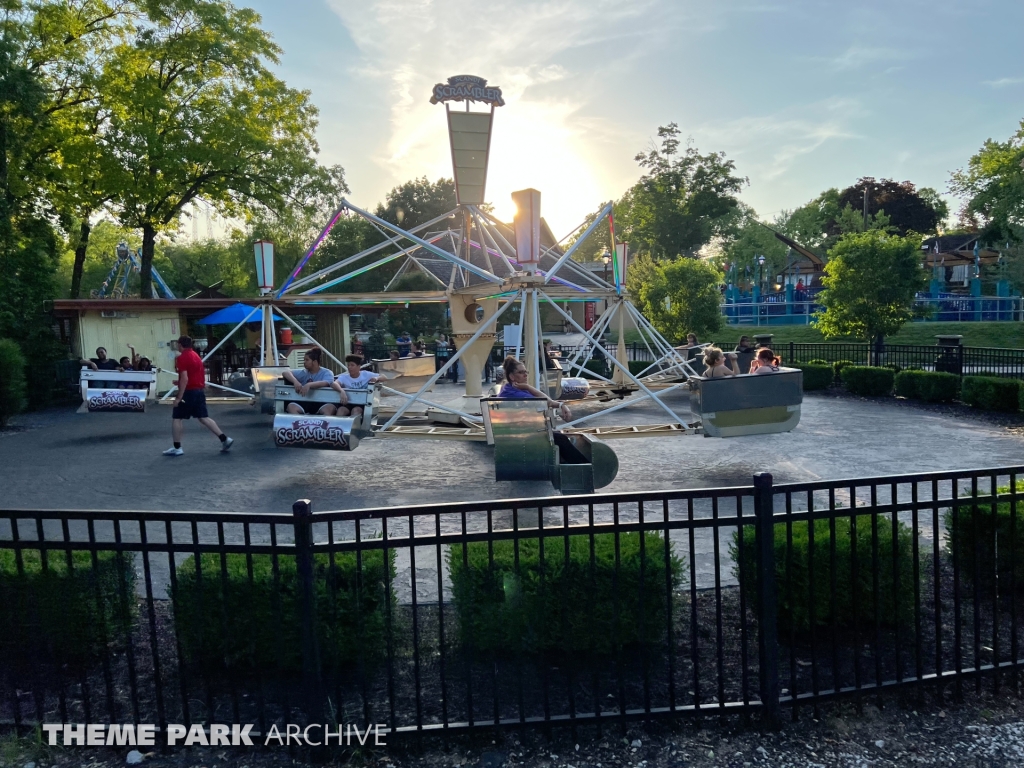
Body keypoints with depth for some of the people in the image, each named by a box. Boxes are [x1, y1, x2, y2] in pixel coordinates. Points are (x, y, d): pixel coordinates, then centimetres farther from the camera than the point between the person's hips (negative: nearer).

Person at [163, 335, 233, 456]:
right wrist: (180, 382, 28)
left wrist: (179, 397, -20)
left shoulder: (182, 358, -13)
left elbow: (185, 378, -21)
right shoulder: (195, 356, 15)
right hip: (200, 391, 8)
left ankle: (177, 448, 5)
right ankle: (224, 439, 2)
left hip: (189, 392, -8)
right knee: (203, 418, 10)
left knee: (176, 418, 3)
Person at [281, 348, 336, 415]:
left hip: (321, 403, -3)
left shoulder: (327, 372, 4)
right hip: (304, 403, 3)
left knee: (330, 407, -36)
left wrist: (309, 385, -34)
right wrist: (295, 381, -16)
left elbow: (325, 383, -17)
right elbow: (285, 373, 5)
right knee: (291, 406, -28)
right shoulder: (303, 373, 16)